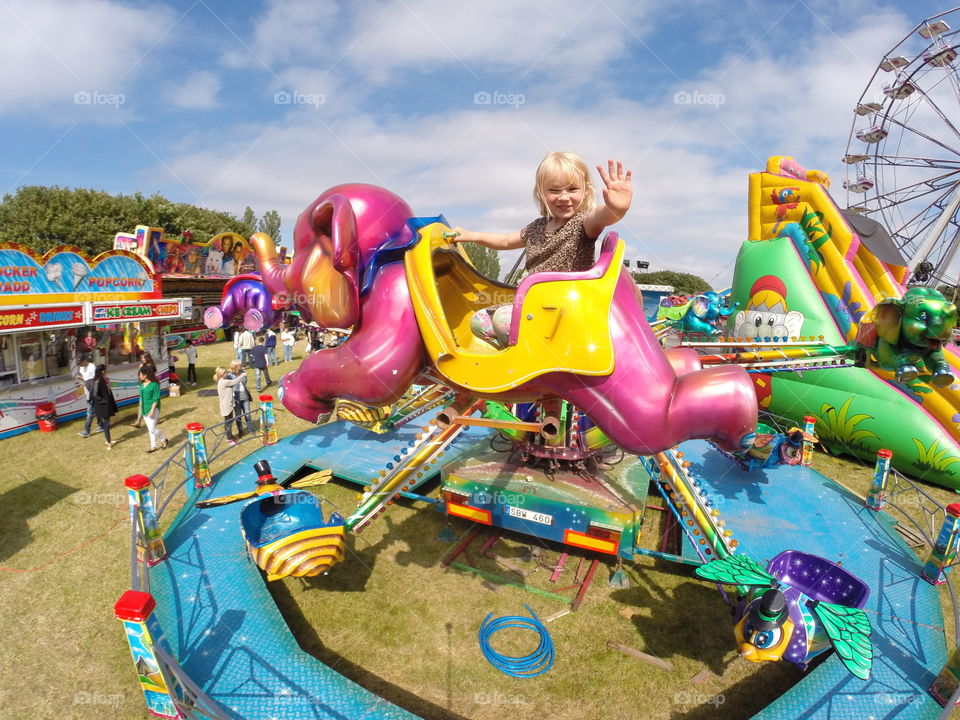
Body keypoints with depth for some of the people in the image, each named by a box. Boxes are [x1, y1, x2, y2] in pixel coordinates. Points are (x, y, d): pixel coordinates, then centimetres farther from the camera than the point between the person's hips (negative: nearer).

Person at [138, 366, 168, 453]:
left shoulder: (154, 384, -16)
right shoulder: (142, 384, 6)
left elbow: (156, 399, -16)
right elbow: (142, 397, 16)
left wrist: (152, 410, -20)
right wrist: (142, 409, 17)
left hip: (153, 409, -7)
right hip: (145, 410, 7)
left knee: (152, 429, -8)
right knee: (150, 429, 12)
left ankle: (164, 440, 15)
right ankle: (153, 446, 21)